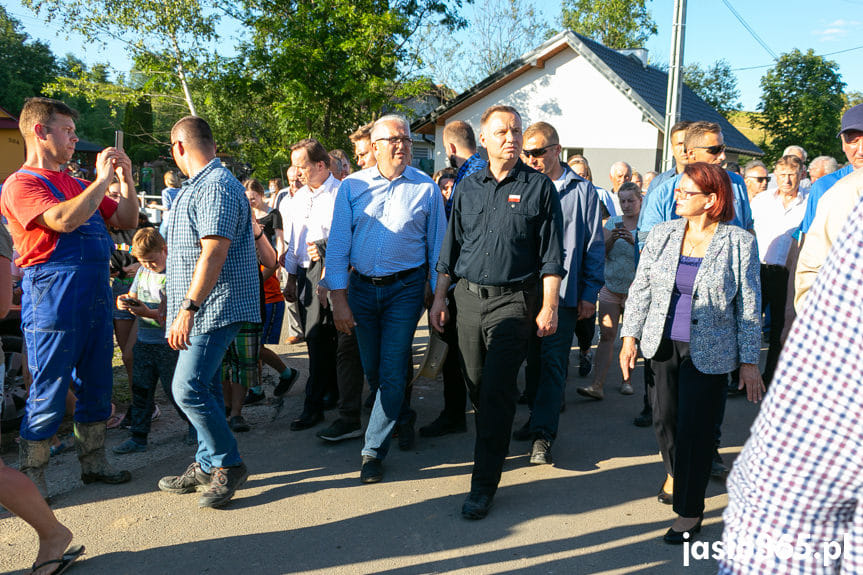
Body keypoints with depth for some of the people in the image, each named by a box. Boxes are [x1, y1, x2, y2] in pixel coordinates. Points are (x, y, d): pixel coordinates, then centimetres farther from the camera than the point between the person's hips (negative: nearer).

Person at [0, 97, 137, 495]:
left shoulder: (76, 185, 18)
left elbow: (126, 220, 19)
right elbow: (62, 220, -25)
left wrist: (125, 178, 5)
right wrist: (102, 181, -17)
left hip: (95, 299, 8)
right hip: (53, 302, -8)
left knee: (96, 388, 14)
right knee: (48, 397, -1)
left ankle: (93, 464, 28)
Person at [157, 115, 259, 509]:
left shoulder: (215, 187, -17)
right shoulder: (199, 186, 19)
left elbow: (214, 253, -26)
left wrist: (188, 308, -27)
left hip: (213, 308, -11)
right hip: (203, 308, 11)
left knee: (188, 389, -13)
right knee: (204, 387, 14)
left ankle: (228, 465, 1)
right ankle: (207, 465, 23)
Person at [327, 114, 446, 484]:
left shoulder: (426, 188, -1)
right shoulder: (353, 186, 1)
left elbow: (437, 247, 2)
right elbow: (338, 243, -1)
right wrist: (338, 298, -6)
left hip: (405, 287, -2)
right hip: (361, 287, 2)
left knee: (392, 372, -5)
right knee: (372, 369, 14)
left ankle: (374, 450, 7)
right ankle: (401, 415, 41)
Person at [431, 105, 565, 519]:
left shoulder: (539, 187, 0)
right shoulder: (467, 187, 9)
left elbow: (551, 255, -2)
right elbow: (451, 247, 14)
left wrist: (549, 306, -7)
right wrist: (439, 298, 10)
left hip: (514, 301, -4)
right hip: (469, 296, 4)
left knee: (496, 390, -9)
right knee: (476, 386, 12)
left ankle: (484, 484, -2)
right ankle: (494, 444, 37)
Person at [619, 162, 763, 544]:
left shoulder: (739, 243, -5)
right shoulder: (662, 234, 3)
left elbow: (749, 306, -3)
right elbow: (640, 289, 7)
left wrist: (749, 361, -5)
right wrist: (630, 336, 1)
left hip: (708, 352, -3)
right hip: (663, 344, 4)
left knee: (695, 428, -2)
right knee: (664, 418, 12)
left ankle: (690, 511, 15)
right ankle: (675, 471, 44)